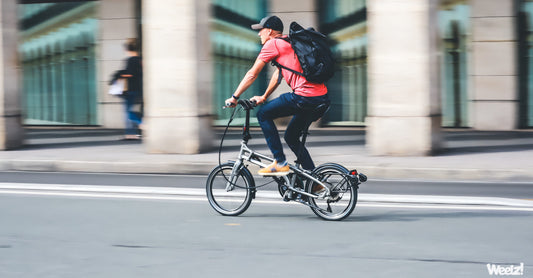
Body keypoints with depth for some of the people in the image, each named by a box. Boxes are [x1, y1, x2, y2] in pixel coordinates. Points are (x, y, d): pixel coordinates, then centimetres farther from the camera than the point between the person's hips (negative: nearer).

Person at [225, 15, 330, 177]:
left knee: (263, 114, 4)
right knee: (291, 136, 20)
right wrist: (264, 97, 44)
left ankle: (280, 163, 1)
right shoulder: (289, 44, 26)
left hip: (304, 96, -9)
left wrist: (234, 97, 10)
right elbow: (278, 75, 36)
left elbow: (252, 74, 2)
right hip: (322, 97, 9)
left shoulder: (272, 44, 0)